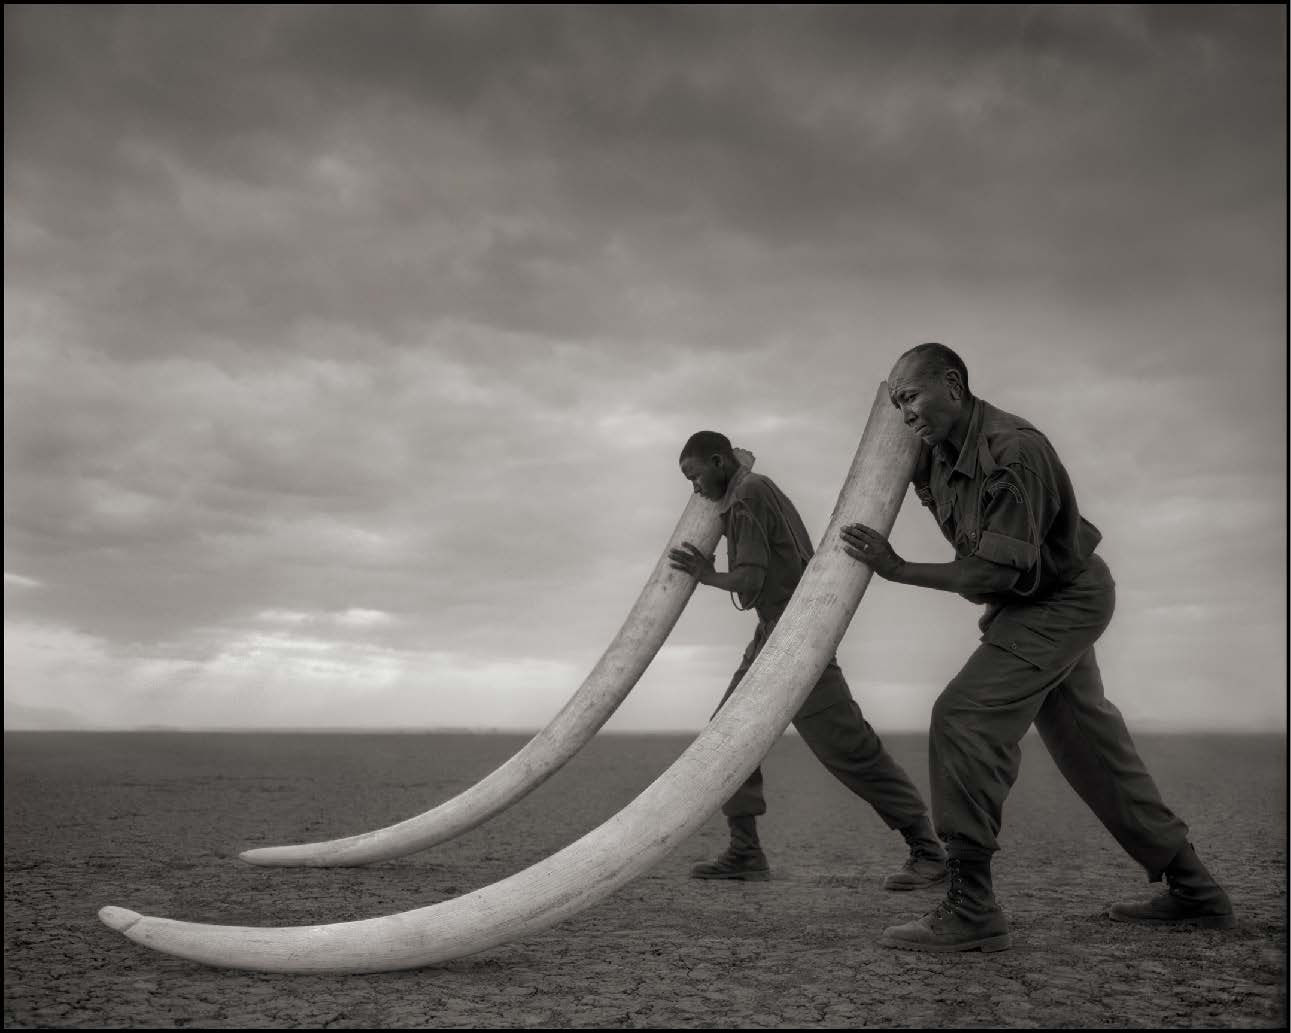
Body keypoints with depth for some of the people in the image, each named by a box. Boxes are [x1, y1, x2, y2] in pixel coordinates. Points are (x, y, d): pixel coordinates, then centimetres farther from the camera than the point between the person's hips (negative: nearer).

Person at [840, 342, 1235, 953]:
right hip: (1042, 604, 10)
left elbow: (999, 570, -31)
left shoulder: (1013, 450, -28)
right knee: (1089, 744, 17)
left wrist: (900, 571, -29)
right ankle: (1192, 891, 31)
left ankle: (969, 911, -18)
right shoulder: (942, 451, -2)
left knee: (965, 717, -21)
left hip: (1061, 601, -10)